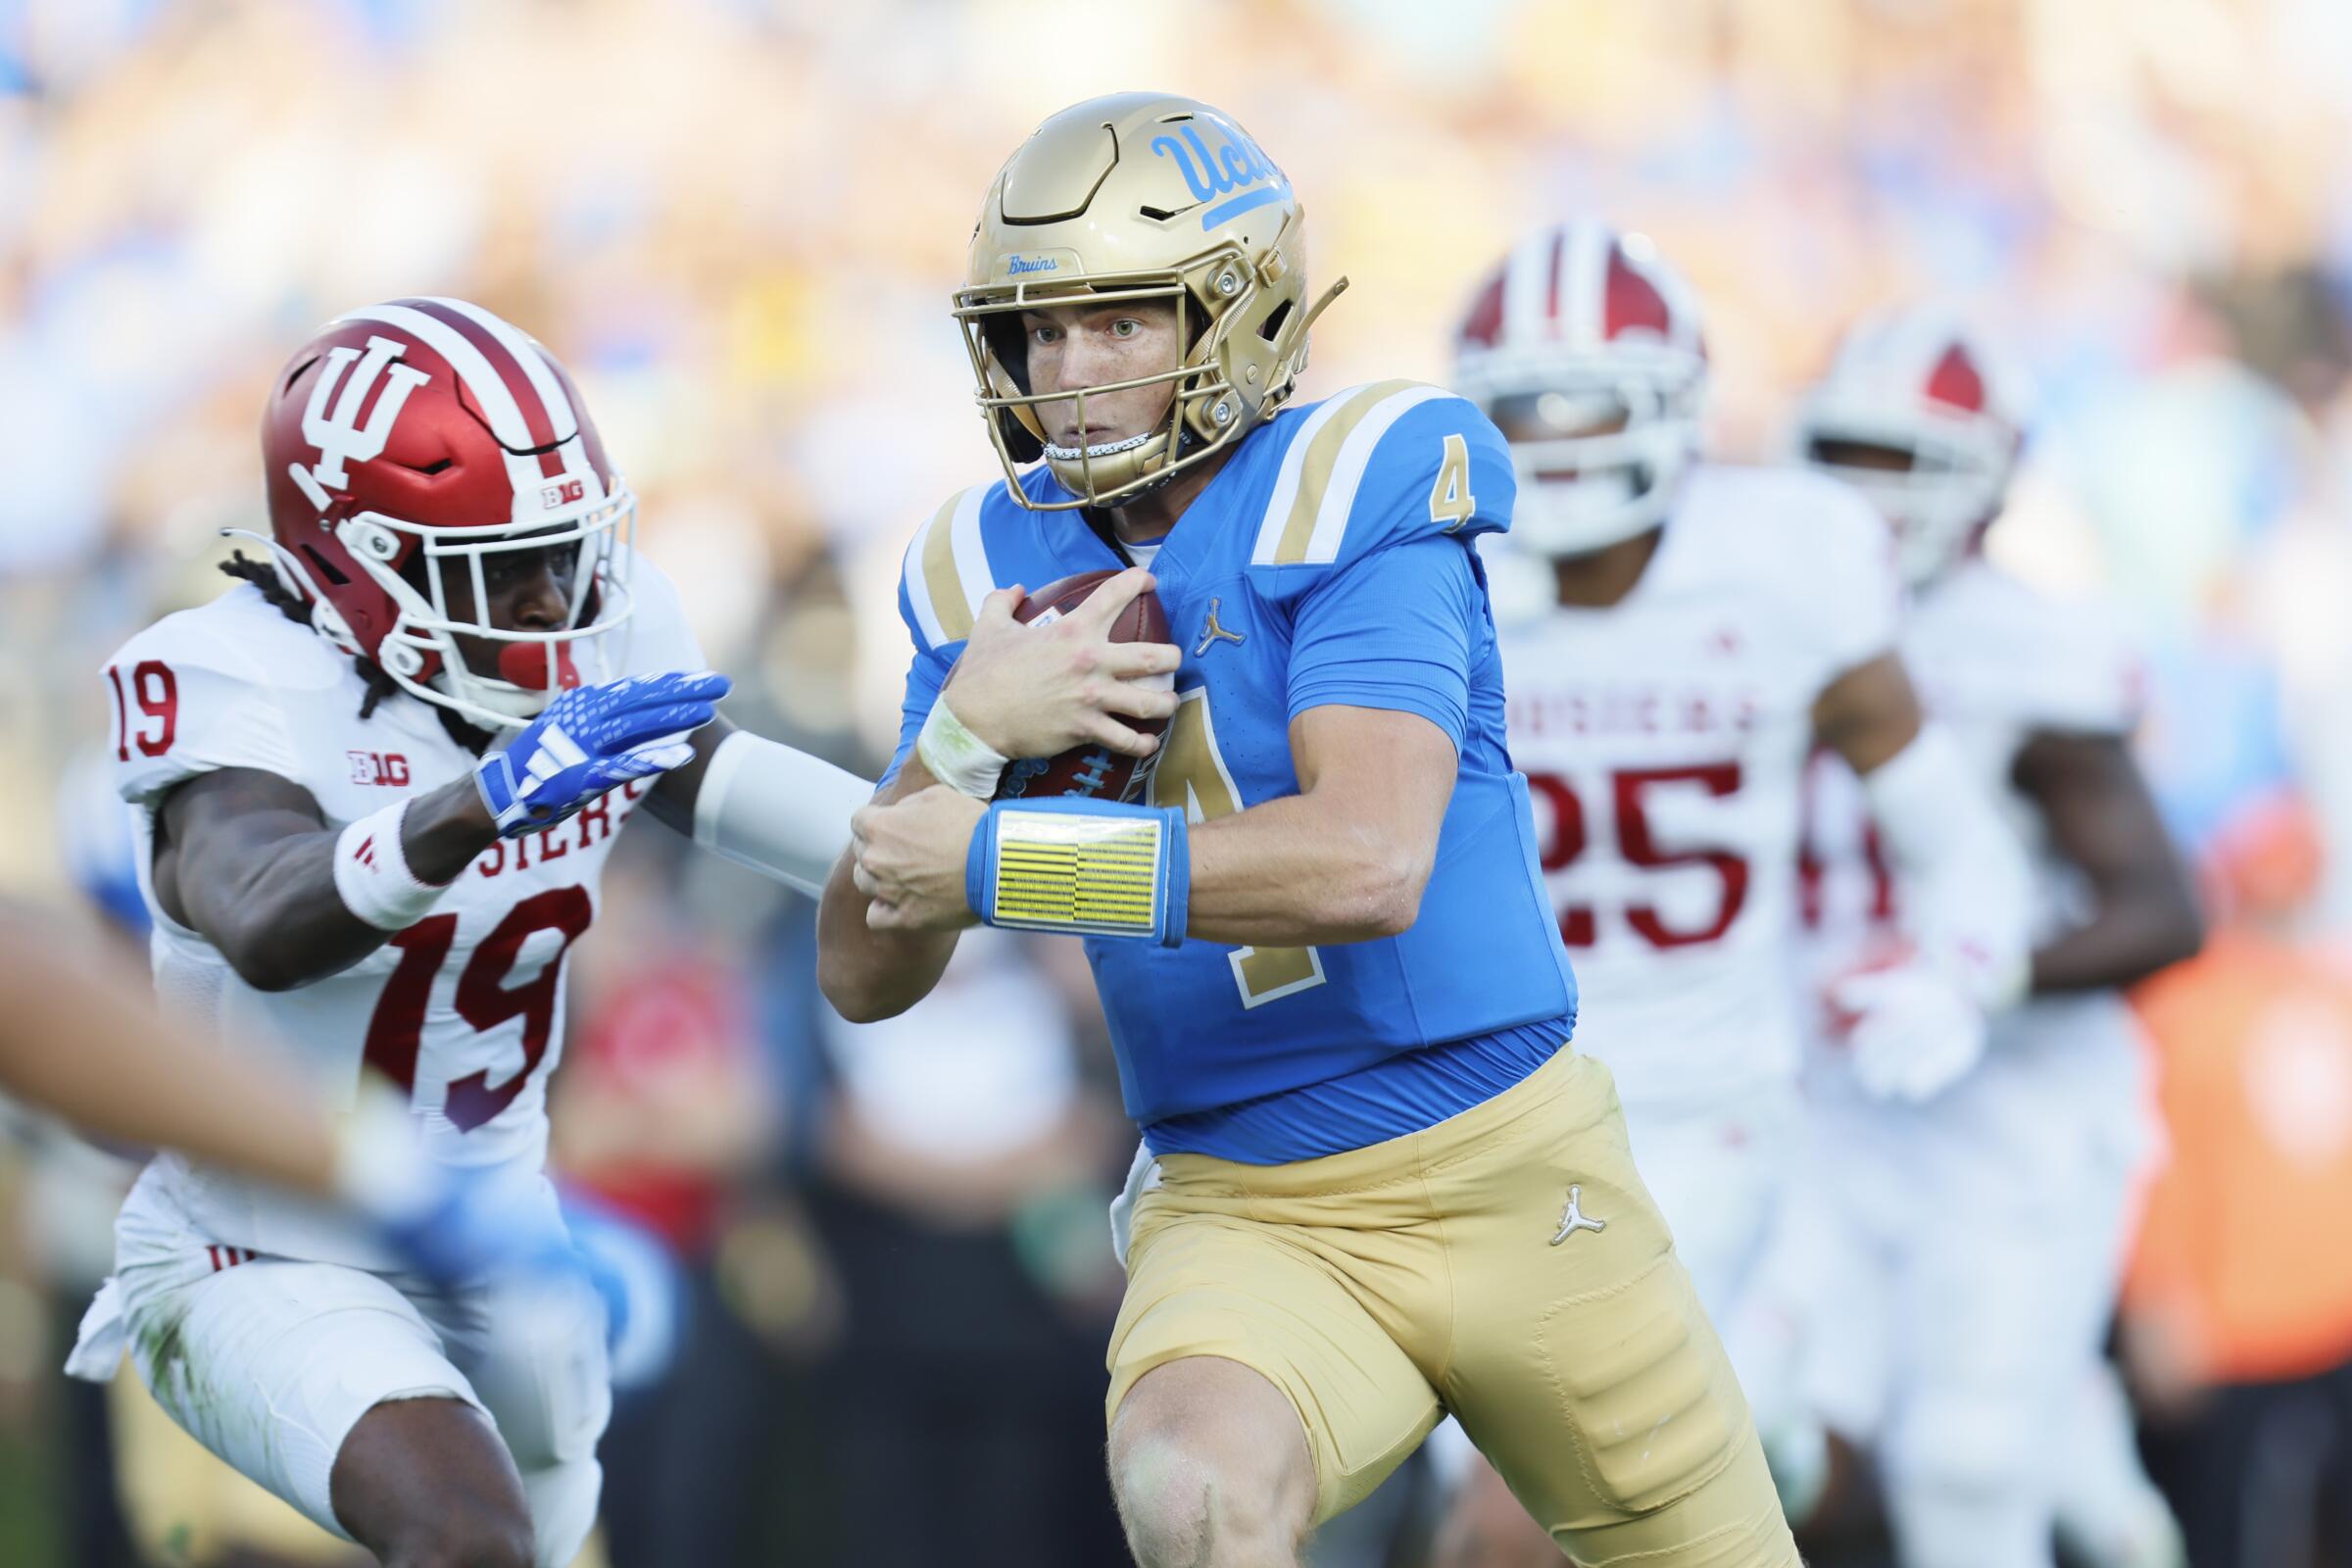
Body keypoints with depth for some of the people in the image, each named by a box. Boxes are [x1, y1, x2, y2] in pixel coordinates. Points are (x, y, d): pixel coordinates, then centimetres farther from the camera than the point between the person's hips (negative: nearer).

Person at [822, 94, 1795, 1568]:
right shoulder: (996, 569, 4)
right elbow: (864, 977, 2)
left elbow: (1369, 863, -26)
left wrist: (996, 860, -22)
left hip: (1515, 1174, -2)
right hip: (1244, 1215, 2)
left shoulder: (1356, 491, -11)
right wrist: (963, 732, -17)